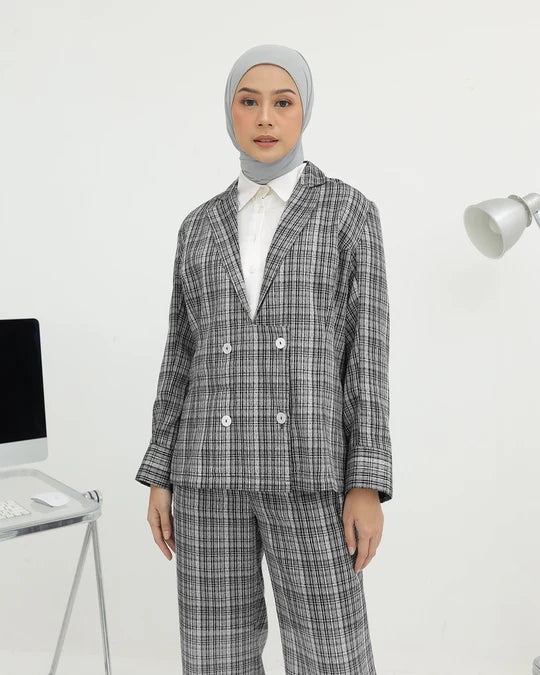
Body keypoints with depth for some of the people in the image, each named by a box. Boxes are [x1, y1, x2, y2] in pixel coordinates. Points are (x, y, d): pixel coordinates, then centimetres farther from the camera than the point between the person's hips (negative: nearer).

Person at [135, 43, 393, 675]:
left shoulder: (350, 211, 3)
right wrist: (160, 478, 7)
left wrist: (368, 487, -10)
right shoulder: (201, 226, 13)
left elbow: (367, 352, -3)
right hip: (213, 468, 3)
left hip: (307, 469, -3)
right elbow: (184, 356, 12)